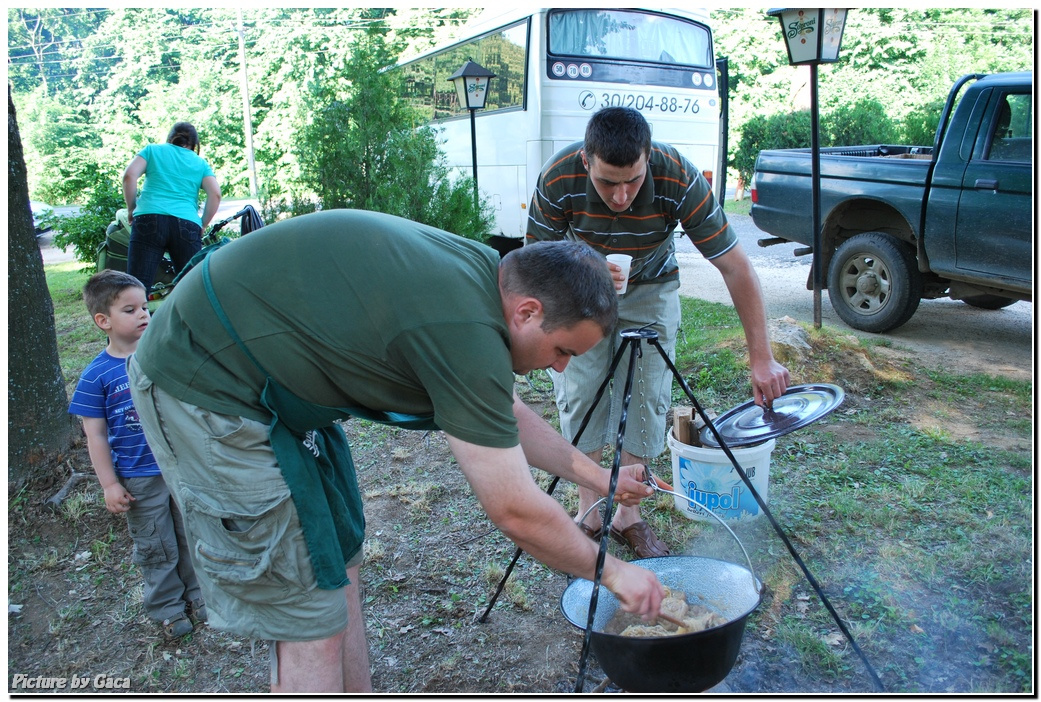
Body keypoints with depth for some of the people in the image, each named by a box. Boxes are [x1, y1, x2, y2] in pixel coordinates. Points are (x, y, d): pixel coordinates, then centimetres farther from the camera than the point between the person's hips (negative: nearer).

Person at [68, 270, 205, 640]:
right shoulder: (96, 375, -12)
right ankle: (169, 608, 32)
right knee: (156, 550, 13)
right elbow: (96, 435, -8)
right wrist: (110, 485, -9)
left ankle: (197, 593, 38)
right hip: (139, 480, -2)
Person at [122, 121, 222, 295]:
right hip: (188, 225, 1)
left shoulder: (152, 150, 20)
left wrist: (131, 209, 14)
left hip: (149, 220, -1)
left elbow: (129, 176, 5)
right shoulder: (200, 163, 22)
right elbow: (215, 194, 5)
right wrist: (203, 225, 14)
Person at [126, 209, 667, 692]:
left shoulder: (474, 274, 2)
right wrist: (610, 571, -3)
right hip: (207, 395, -10)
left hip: (277, 387, 10)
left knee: (337, 568, 16)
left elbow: (507, 416, 18)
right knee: (311, 622, -3)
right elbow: (516, 512, -19)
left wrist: (598, 477, 24)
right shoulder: (465, 331, -28)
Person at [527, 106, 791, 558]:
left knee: (647, 398, -4)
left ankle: (629, 517, 12)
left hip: (651, 289, 0)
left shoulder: (680, 180, -33)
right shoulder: (559, 178, -31)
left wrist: (761, 358, -30)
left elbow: (735, 267, -27)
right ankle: (588, 517, 9)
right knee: (579, 398, -6)